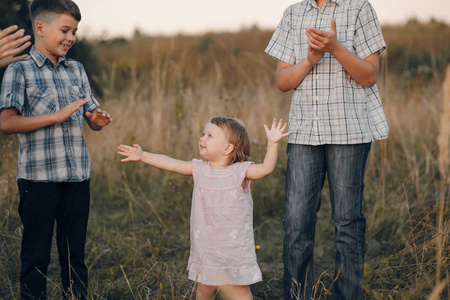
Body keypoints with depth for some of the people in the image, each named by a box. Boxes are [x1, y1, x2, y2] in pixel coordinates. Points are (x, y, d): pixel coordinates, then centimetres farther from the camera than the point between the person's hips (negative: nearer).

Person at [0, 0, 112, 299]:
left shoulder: (77, 70, 13)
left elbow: (92, 117, 15)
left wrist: (99, 119, -9)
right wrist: (57, 116, -19)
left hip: (77, 176, 5)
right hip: (38, 176, -4)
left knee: (75, 253, 10)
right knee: (36, 255, 4)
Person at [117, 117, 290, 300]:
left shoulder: (240, 171, -11)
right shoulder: (199, 169, 2)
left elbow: (266, 168, -23)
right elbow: (170, 163, 5)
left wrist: (272, 143, -34)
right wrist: (142, 156, 4)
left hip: (235, 247, -4)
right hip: (206, 247, 4)